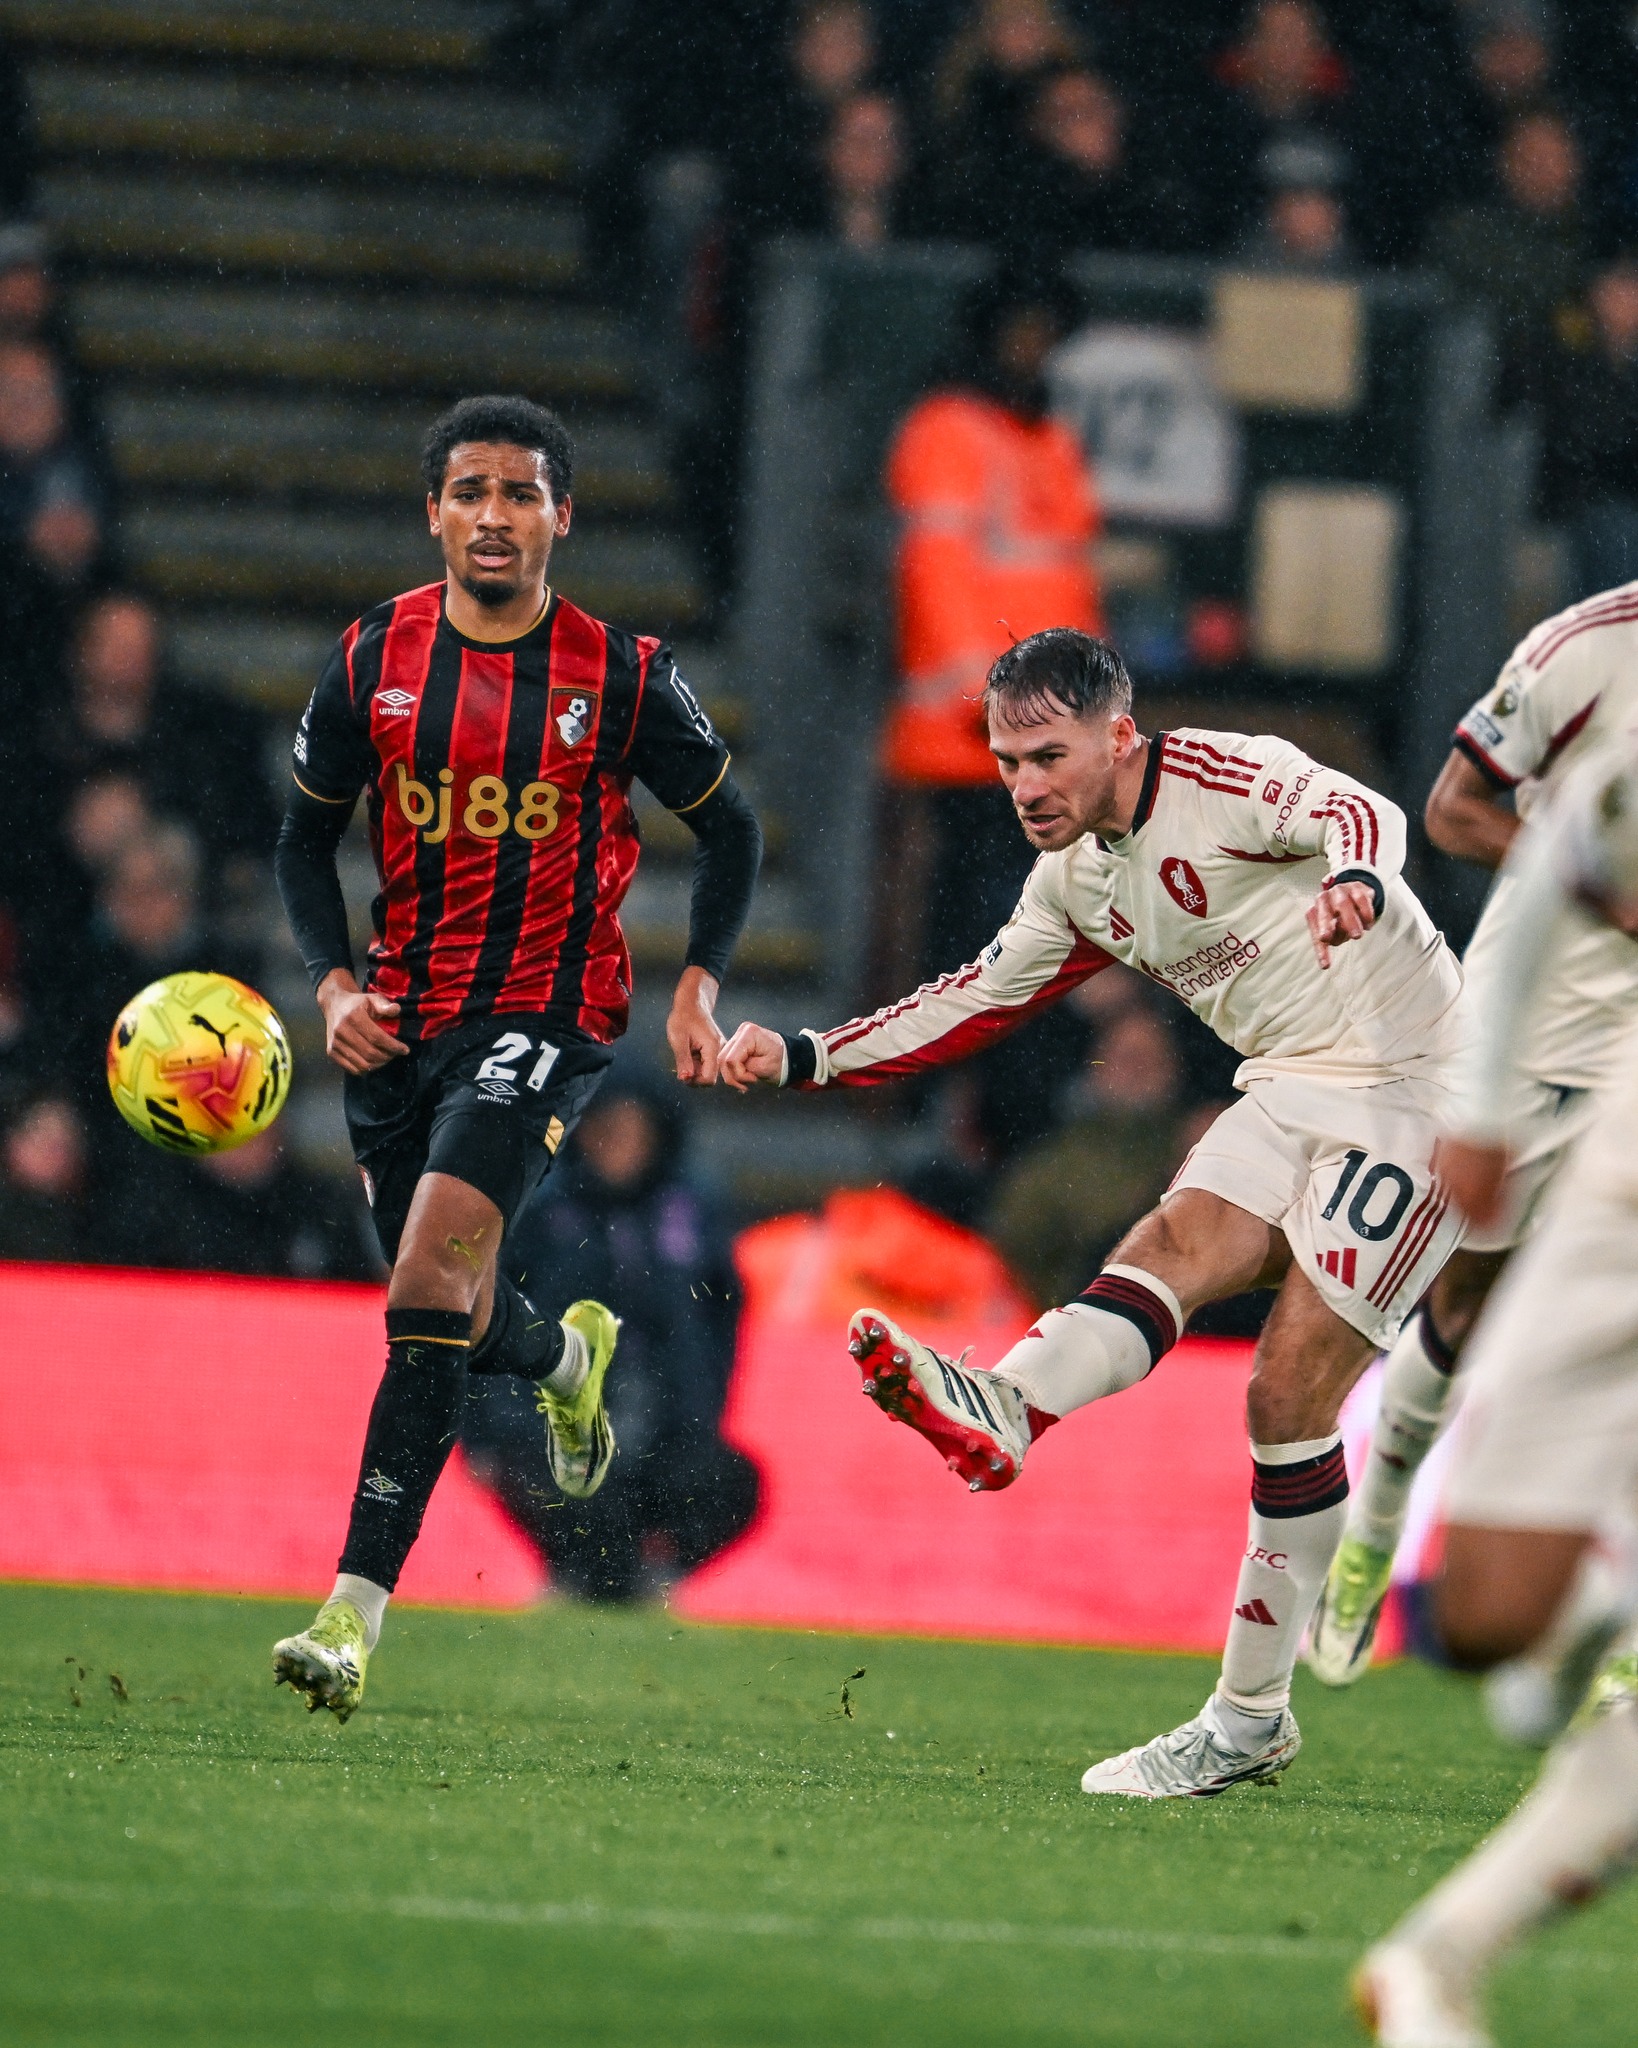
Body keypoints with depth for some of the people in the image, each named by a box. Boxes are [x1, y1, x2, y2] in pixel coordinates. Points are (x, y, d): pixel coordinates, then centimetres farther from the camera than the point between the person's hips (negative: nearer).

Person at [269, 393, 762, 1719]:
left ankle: (356, 1609, -26)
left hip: (546, 1014, -4)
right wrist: (335, 983, -4)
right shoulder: (374, 660, 1)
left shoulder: (621, 675, -5)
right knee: (449, 1318, 14)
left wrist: (699, 985, -4)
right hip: (400, 1019, 4)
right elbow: (309, 836, 12)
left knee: (435, 1267, -23)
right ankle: (569, 1354, 54)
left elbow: (729, 826, 8)